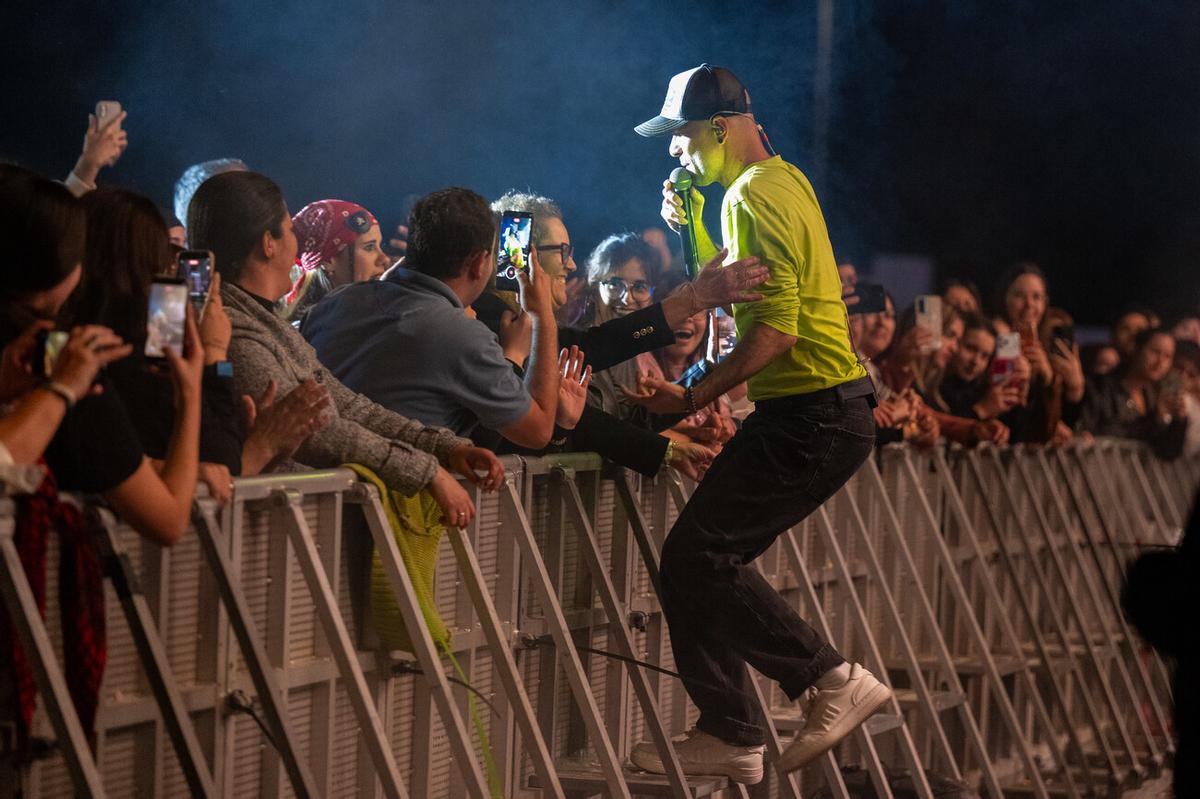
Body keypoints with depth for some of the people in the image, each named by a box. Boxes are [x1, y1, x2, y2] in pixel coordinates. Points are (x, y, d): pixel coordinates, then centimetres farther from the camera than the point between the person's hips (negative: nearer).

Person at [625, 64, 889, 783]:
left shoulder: (755, 196, -13)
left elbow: (776, 328, -22)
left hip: (809, 419, -10)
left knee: (696, 557, -10)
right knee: (711, 560, 11)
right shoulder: (783, 180, 18)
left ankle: (836, 680, -4)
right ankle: (732, 733, 13)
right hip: (828, 410, 10)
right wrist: (691, 228, 14)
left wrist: (694, 398, -22)